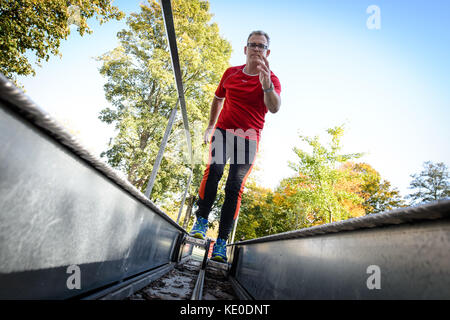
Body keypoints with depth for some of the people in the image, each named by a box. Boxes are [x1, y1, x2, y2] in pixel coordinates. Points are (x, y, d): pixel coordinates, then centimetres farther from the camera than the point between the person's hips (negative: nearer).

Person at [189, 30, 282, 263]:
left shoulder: (271, 80, -2)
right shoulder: (230, 73, 9)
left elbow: (274, 108, -24)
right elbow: (218, 98, 24)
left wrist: (267, 86, -44)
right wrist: (210, 126, 21)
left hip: (249, 138, -2)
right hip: (223, 130, 3)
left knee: (235, 186, -11)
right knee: (213, 168, -24)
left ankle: (221, 243, -7)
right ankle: (201, 221, -16)